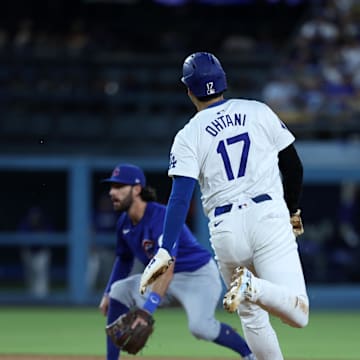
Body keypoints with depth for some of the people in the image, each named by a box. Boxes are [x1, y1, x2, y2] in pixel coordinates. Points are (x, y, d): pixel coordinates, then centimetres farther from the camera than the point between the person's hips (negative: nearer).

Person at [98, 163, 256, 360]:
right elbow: (124, 259, 20)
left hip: (200, 275, -8)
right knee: (120, 290, -12)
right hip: (167, 280, 8)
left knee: (199, 326, -32)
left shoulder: (161, 217, -28)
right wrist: (107, 294, 14)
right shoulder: (124, 223, -1)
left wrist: (146, 310, -47)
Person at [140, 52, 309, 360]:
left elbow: (180, 198, -9)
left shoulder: (188, 136, 3)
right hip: (269, 216, -1)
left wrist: (166, 251, -14)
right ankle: (254, 287, -35)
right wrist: (293, 211, 28)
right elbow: (293, 166, 12)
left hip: (226, 229, 1)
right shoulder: (259, 112, 8)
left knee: (252, 318, 17)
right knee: (297, 314, -9)